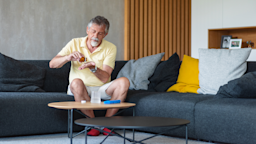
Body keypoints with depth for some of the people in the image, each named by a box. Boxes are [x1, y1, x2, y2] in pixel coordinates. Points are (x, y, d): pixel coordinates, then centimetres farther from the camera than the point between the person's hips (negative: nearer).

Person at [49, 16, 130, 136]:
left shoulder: (110, 48, -3)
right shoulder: (75, 43, 0)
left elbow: (105, 78, -14)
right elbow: (52, 64, -7)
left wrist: (93, 68, -34)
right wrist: (68, 57, -27)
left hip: (101, 89, 1)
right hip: (81, 89, -1)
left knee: (124, 82, -25)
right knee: (76, 82, -35)